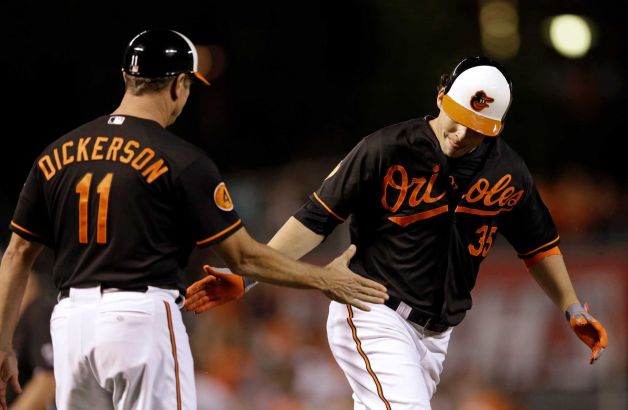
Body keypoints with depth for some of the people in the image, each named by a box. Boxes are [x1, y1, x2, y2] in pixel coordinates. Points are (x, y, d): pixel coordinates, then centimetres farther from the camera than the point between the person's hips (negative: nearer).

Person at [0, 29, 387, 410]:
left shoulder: (56, 154, 9)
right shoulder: (181, 160, -5)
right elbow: (243, 256, -2)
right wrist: (324, 279, 10)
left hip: (69, 321, 5)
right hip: (142, 319, -5)